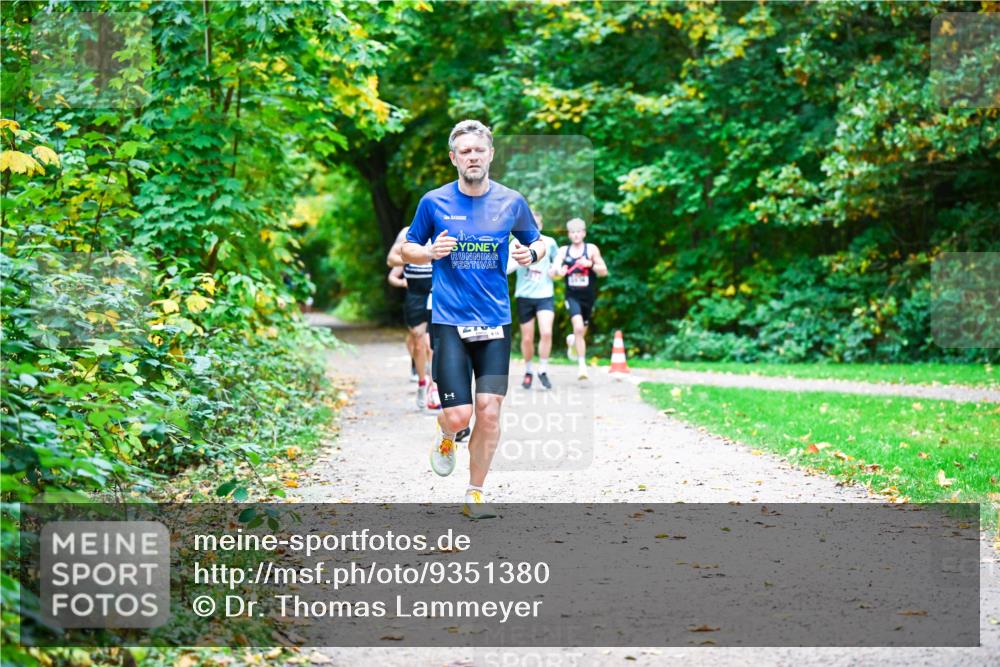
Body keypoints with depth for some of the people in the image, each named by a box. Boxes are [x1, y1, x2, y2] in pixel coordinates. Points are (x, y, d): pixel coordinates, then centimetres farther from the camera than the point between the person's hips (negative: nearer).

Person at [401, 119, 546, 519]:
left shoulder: (512, 202, 3)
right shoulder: (434, 202, 0)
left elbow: (537, 242, 18)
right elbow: (407, 250, 11)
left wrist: (531, 253, -6)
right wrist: (431, 252, -11)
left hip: (496, 323, 2)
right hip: (449, 322, -1)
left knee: (489, 411, -4)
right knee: (458, 415, -9)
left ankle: (475, 494, 14)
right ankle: (446, 437, 29)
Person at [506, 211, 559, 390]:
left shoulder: (549, 243, 3)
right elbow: (506, 268, -12)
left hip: (544, 295, 0)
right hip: (524, 296, 0)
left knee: (546, 332, -18)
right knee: (527, 338, 6)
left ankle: (542, 370, -1)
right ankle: (528, 371, 28)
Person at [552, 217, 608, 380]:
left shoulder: (591, 249, 0)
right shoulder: (563, 251, 2)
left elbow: (604, 271, 1)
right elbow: (552, 272, -5)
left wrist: (591, 264, -18)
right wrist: (558, 271, -29)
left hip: (588, 297, 1)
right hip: (572, 296, -1)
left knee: (582, 332, 13)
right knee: (578, 328, -22)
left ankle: (573, 340, 50)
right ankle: (582, 365, -17)